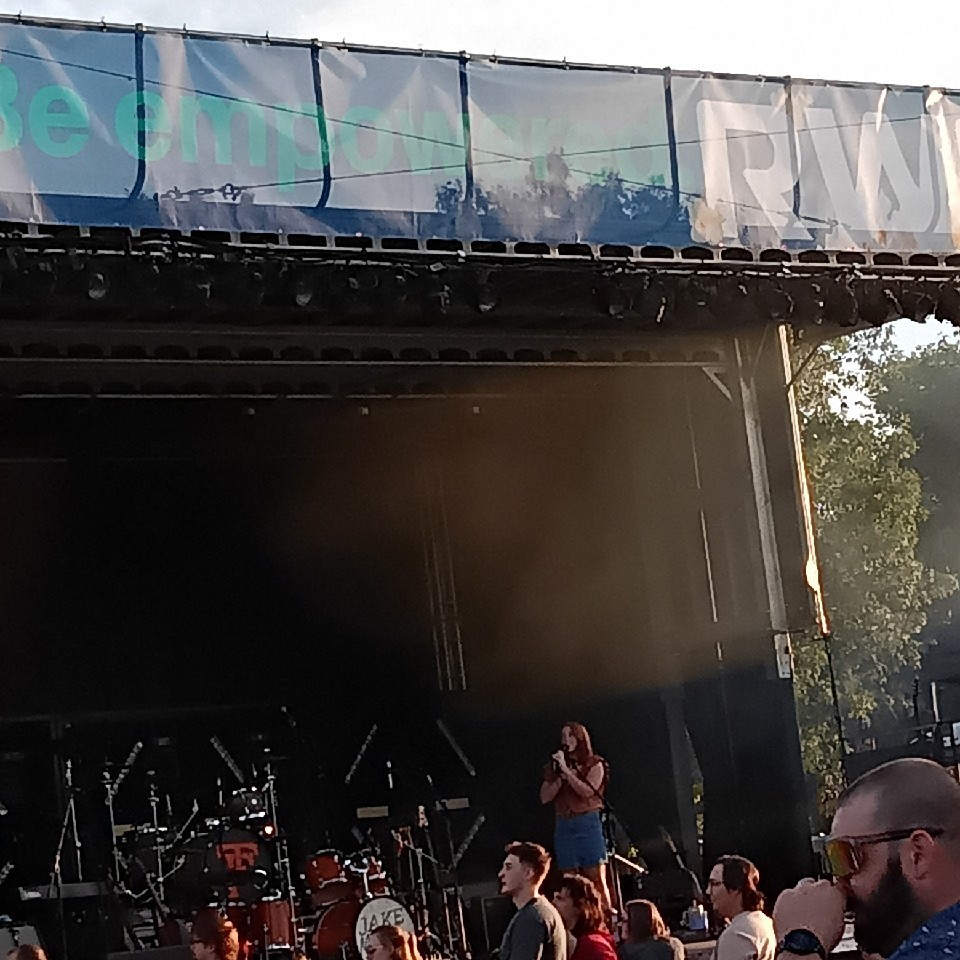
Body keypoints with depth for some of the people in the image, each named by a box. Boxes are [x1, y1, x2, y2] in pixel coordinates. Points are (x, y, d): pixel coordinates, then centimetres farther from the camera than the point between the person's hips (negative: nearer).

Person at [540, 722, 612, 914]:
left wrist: (567, 771, -11)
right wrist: (561, 776, -5)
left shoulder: (594, 764, 6)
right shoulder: (554, 767, 14)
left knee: (597, 880, -8)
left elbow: (587, 791, -9)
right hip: (564, 826, 3)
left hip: (588, 824, -3)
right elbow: (545, 797, 6)